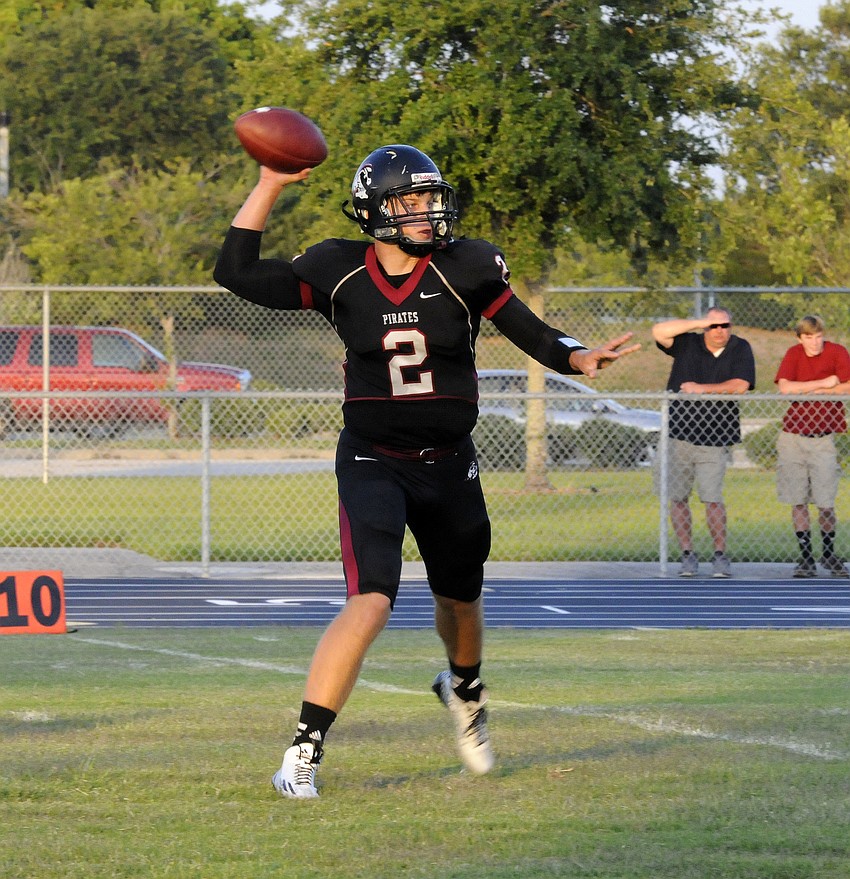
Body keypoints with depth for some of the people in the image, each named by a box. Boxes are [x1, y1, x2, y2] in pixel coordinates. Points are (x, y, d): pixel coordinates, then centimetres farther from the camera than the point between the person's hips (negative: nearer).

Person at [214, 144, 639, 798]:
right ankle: (304, 750, -17)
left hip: (449, 464, 3)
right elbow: (238, 273, -7)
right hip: (372, 465, -3)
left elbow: (530, 333, -4)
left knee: (460, 595, 23)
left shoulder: (464, 269, -9)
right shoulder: (339, 274, -8)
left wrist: (579, 358, -24)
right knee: (371, 602, -22)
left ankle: (465, 689, 58)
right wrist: (271, 185, -11)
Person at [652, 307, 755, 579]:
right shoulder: (687, 344, 5)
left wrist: (701, 389, -11)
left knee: (712, 498, -7)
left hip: (715, 439, -1)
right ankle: (688, 555, 7)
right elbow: (659, 331, -9)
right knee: (678, 497, 0)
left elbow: (740, 385, -9)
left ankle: (720, 556, 1)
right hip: (678, 434, 1)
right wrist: (700, 322, -12)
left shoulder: (740, 350, 4)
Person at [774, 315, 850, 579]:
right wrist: (824, 384, -13)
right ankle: (806, 558, 9)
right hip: (792, 437, 2)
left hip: (823, 438, -2)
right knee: (798, 500, 1)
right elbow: (784, 387, -13)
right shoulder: (794, 354, 3)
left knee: (825, 502, -2)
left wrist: (810, 390, -12)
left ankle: (829, 554, 18)